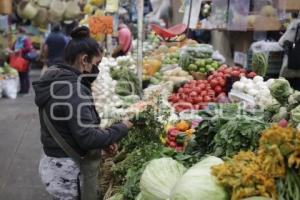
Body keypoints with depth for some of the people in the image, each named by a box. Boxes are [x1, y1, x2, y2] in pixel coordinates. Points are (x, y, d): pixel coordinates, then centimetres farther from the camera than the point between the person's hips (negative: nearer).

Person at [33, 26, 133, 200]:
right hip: (71, 172, -9)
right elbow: (87, 138, -26)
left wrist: (105, 140, 6)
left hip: (56, 164, 9)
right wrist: (121, 128, -12)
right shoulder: (73, 89, -23)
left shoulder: (55, 82, 7)